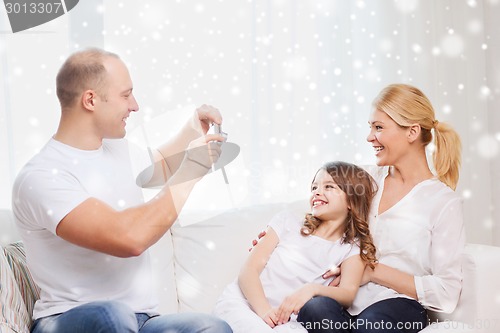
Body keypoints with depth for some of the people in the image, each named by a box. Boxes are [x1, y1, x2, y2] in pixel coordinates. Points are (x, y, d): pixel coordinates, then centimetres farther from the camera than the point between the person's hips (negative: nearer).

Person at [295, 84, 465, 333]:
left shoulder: (444, 202, -2)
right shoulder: (370, 179, 15)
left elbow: (446, 293, -6)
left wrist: (374, 271, -8)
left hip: (399, 305, -4)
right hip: (346, 302, 4)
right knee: (314, 310, -33)